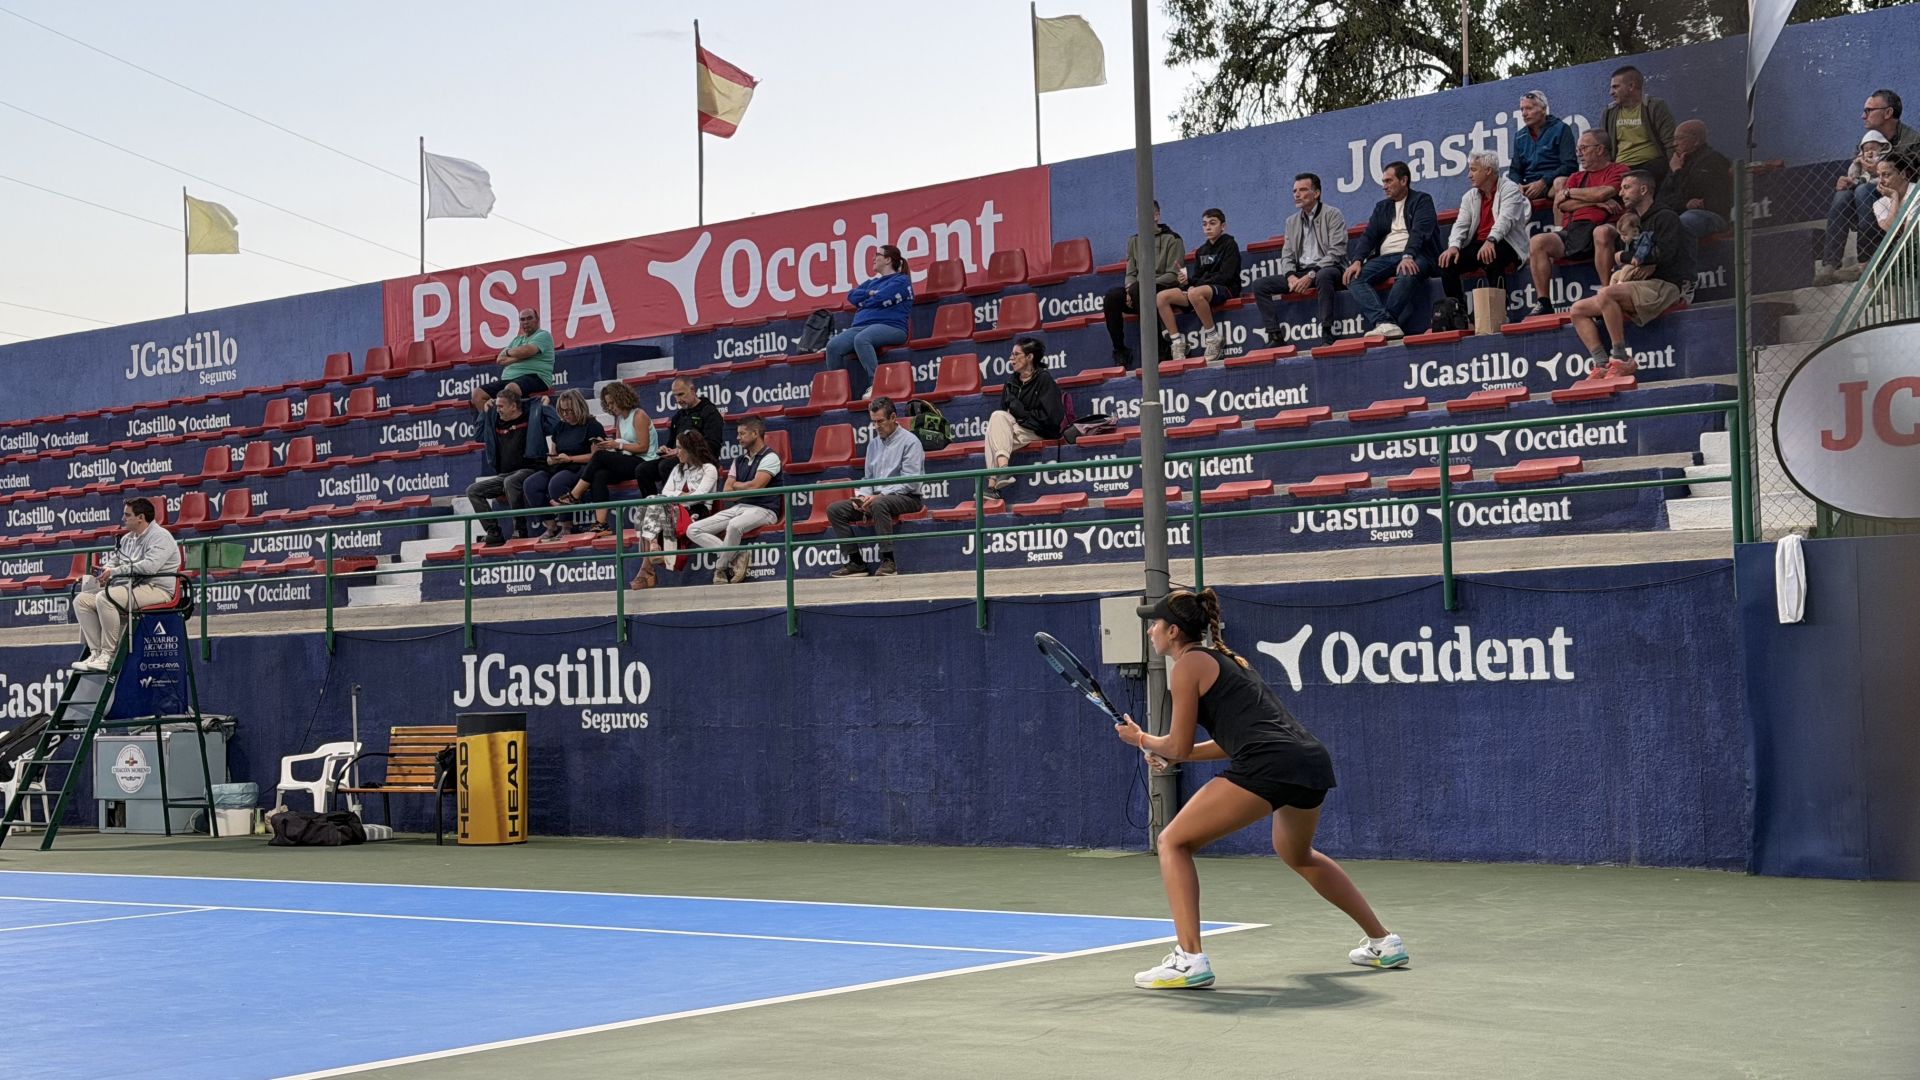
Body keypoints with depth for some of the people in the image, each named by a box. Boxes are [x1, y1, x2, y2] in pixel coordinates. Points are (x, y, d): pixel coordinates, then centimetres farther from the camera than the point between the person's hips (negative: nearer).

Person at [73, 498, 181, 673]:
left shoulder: (160, 537, -9)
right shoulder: (127, 539, 20)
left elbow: (150, 566, -23)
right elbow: (113, 561, 27)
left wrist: (114, 572, -20)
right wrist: (105, 571, 1)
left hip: (156, 589, -10)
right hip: (129, 587, 10)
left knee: (105, 598, -31)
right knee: (82, 600, -3)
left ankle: (108, 655, -26)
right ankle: (96, 652, -9)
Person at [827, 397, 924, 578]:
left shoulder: (909, 441, -6)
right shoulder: (874, 444, 15)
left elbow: (910, 482, -15)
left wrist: (880, 496, -21)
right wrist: (862, 496, -4)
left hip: (907, 498, -7)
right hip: (877, 497, 7)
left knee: (879, 504, -40)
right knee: (835, 510, -7)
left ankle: (888, 561, -35)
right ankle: (856, 562, -12)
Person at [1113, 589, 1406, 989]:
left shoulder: (1188, 665, 3)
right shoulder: (1224, 659, 28)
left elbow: (1179, 746, 5)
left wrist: (1142, 739, 24)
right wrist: (1168, 754, 31)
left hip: (1268, 765, -9)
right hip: (1313, 759, 9)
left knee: (1174, 841, 1)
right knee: (1297, 855, 35)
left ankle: (1189, 960, -12)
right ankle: (1383, 942, 39)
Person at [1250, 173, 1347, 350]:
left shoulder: (1332, 215, -1)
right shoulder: (1292, 221, 17)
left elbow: (1336, 252, -12)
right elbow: (1286, 255, 13)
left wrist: (1311, 275, -22)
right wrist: (1291, 276, -10)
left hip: (1326, 269, -6)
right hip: (1300, 273, 6)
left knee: (1324, 276, -41)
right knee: (1259, 285, -9)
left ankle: (1326, 334, -38)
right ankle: (1275, 336, -14)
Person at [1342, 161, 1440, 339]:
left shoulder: (1422, 200, 7)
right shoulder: (1381, 207, 25)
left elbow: (1419, 232, -9)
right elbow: (1368, 236, 13)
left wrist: (1408, 257, -27)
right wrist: (1357, 261, -6)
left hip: (1414, 256, -5)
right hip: (1385, 257, 5)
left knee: (1407, 275, -40)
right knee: (1354, 278, -22)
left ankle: (1376, 322, -41)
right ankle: (1384, 322, -39)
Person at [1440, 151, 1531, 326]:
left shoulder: (1509, 189, -3)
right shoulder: (1470, 196, 16)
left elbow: (1505, 219, -20)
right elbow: (1460, 225, 5)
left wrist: (1491, 241, -39)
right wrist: (1454, 246, -18)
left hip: (1505, 244, -6)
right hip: (1477, 245, 6)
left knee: (1491, 258, -39)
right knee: (1447, 262, -18)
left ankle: (1499, 311, -32)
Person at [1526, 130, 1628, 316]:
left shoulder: (1618, 170, 11)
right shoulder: (1576, 177, 29)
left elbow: (1603, 193, -9)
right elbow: (1560, 204, 11)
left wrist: (1569, 192, 7)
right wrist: (1595, 201, -2)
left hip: (1600, 227, -5)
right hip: (1571, 231, 5)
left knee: (1602, 233, -40)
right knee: (1537, 242, -19)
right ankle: (1543, 303, -20)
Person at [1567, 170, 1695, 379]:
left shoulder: (1666, 217, -1)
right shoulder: (1635, 223, 25)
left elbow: (1665, 256, -14)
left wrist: (1634, 260, 0)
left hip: (1663, 286, -9)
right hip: (1641, 289, 9)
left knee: (1606, 294, -34)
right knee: (1578, 310, -2)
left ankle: (1620, 358, -30)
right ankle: (1602, 365, -16)